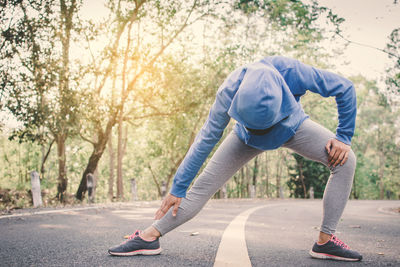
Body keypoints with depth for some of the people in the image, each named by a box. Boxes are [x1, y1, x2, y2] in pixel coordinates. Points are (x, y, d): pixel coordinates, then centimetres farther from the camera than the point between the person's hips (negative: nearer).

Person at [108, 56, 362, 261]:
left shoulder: (293, 71, -40)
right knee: (205, 183, -13)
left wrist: (344, 137, -21)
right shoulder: (229, 92, -37)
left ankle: (326, 241, -13)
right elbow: (206, 140, -26)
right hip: (247, 138, -1)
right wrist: (178, 188, -23)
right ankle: (149, 237, -6)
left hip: (292, 127, 1)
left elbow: (346, 88, -23)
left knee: (345, 160, -19)